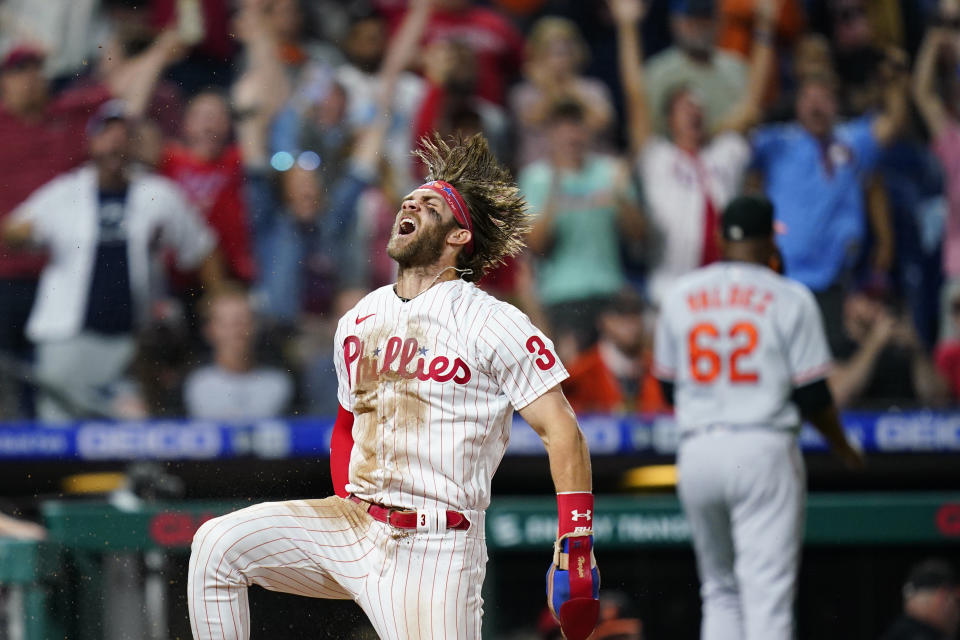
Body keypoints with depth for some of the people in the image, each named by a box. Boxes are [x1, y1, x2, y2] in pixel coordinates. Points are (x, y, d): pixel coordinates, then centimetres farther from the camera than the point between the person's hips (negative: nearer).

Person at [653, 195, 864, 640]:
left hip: (697, 451, 4)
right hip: (764, 449, -4)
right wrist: (842, 446, 12)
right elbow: (811, 395, -4)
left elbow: (668, 388, 15)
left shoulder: (680, 296, 10)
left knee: (720, 591, 14)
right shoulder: (789, 298, -2)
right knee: (768, 590, -7)